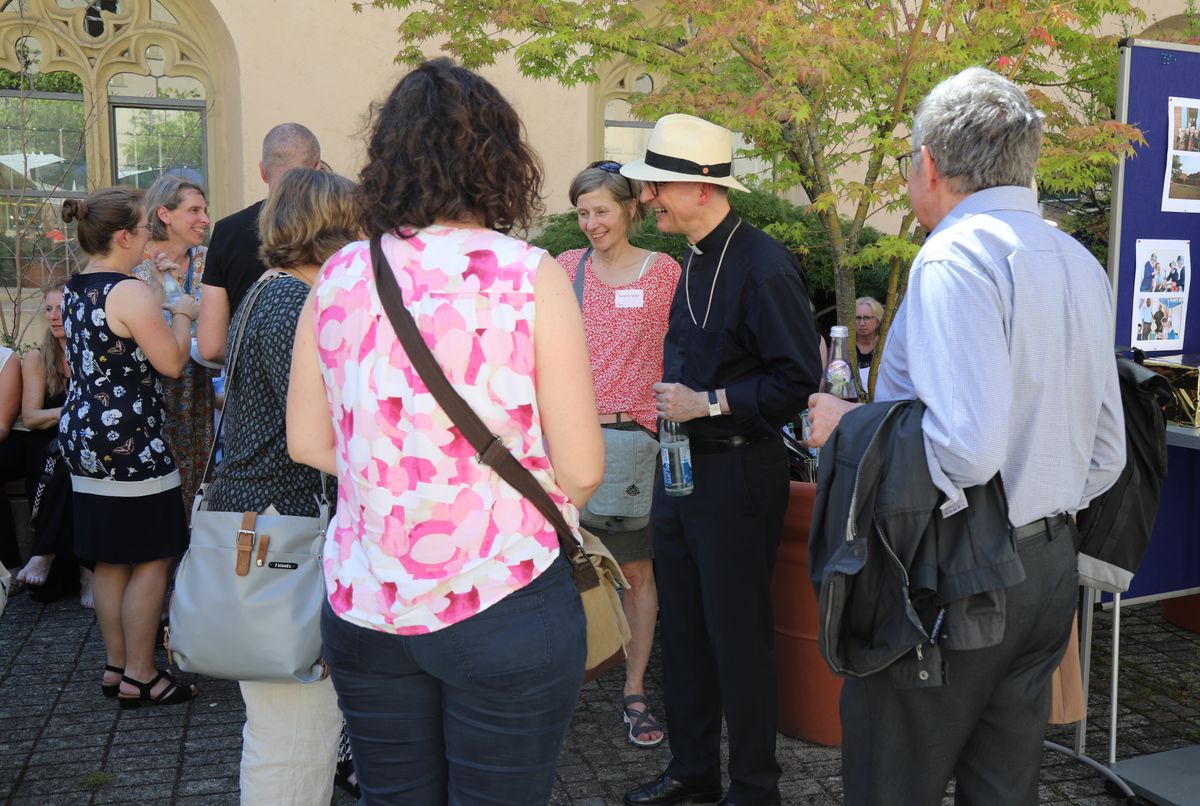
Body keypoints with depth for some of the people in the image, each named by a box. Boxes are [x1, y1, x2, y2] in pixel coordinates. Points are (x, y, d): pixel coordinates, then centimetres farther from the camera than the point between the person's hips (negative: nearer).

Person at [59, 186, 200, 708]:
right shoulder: (130, 293, -17)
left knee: (110, 561, 16)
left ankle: (115, 666, 25)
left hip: (84, 438, 9)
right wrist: (180, 314, 0)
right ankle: (139, 678, 7)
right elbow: (172, 363, -16)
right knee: (150, 561, 1)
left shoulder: (72, 291, 11)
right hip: (130, 444, -9)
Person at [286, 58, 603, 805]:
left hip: (365, 604, 4)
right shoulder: (529, 276, -12)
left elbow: (309, 443, 8)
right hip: (503, 605, -3)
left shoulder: (339, 278, -2)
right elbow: (581, 469, -11)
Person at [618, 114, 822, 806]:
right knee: (684, 626, 16)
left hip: (737, 474, -9)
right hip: (684, 467, 9)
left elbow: (800, 378, -20)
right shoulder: (698, 261, 12)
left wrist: (710, 403, -20)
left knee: (738, 637, 3)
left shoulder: (763, 265, -17)